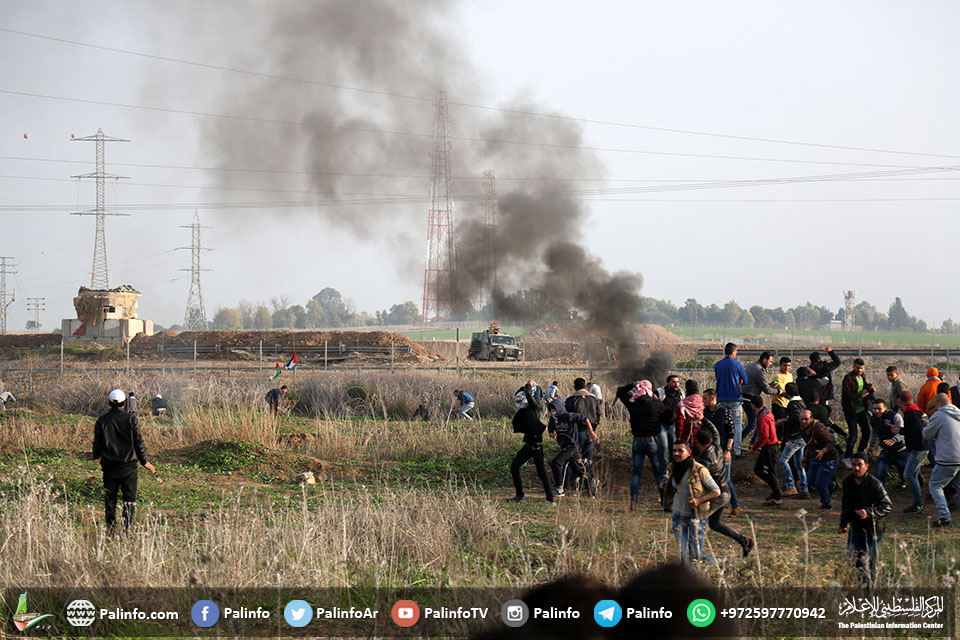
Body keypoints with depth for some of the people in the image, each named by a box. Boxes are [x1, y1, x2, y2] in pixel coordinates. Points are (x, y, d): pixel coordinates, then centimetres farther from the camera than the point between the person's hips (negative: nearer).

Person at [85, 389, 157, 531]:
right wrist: (144, 462, 10)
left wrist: (95, 455, 27)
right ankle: (126, 529, -8)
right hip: (129, 466, -2)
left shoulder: (101, 421, 0)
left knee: (110, 500, 8)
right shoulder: (131, 419, -4)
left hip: (109, 466, 2)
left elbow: (97, 445, 5)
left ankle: (111, 531, 8)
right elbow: (139, 443, -2)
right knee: (130, 499, 3)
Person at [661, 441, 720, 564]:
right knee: (683, 554, 0)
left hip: (696, 515, -4)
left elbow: (716, 491, -9)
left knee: (696, 554, -2)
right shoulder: (672, 469, 3)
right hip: (678, 514, 4)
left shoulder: (699, 470, -14)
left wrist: (699, 500, -22)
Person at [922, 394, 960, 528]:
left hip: (948, 460, -6)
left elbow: (927, 435, 1)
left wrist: (927, 425, 22)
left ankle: (944, 517, -3)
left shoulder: (938, 416, -7)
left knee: (935, 485, 7)